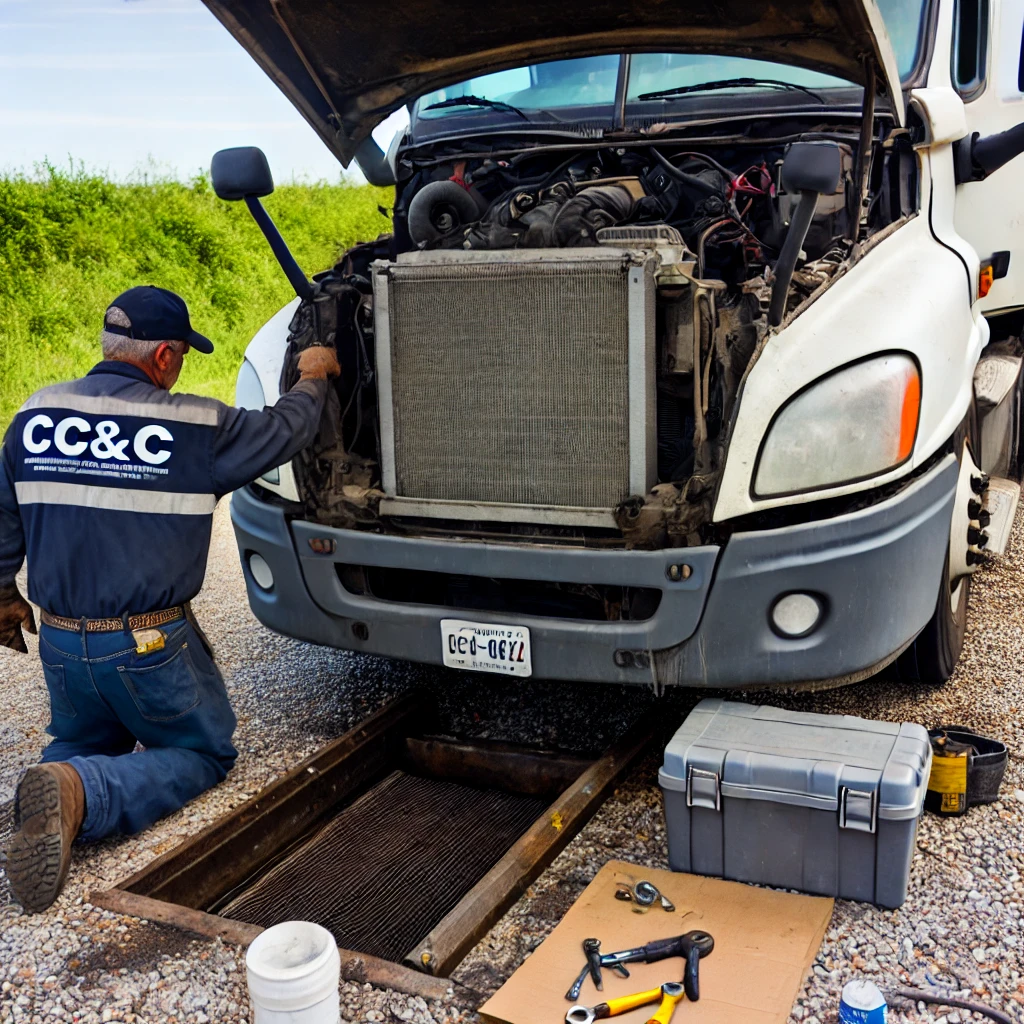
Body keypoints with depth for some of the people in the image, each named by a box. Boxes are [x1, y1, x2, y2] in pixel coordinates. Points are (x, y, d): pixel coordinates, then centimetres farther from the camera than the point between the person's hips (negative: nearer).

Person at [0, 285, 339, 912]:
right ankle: (82, 795, -14)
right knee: (206, 754, 15)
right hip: (150, 646, -5)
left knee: (82, 744, 30)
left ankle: (63, 777, -7)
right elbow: (285, 431, 1)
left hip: (61, 641, 5)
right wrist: (313, 378, 21)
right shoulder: (195, 425, -14)